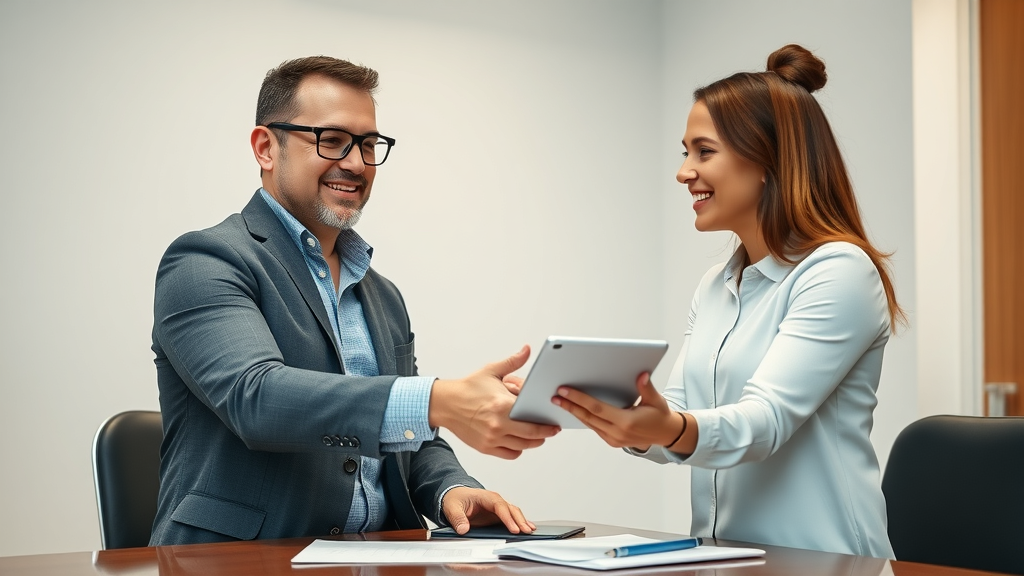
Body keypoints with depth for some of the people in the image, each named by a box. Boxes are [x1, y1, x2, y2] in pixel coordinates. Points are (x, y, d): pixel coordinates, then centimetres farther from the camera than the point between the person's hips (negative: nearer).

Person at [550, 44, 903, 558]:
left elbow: (767, 420, -22)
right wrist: (628, 421, -10)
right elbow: (676, 420, 10)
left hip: (819, 563, -6)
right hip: (723, 558, 6)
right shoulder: (715, 286, 16)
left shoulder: (839, 270, -10)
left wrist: (673, 430, -40)